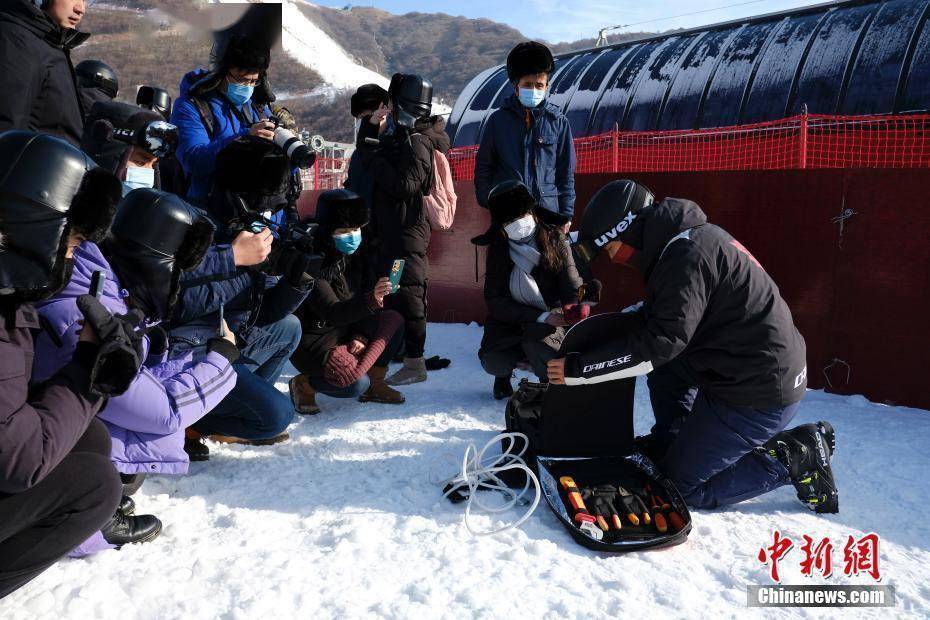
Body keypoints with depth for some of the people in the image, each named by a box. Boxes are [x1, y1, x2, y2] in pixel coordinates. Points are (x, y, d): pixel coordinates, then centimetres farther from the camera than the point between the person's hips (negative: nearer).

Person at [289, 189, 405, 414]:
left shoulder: (355, 257, 1)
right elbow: (333, 313, -32)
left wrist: (361, 336, -11)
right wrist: (370, 300, -48)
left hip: (345, 332, 8)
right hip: (312, 342, -8)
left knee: (394, 320, -7)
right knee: (356, 383, -29)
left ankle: (374, 385, 2)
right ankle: (304, 384, 0)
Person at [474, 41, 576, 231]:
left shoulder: (558, 122, 7)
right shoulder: (498, 120, 6)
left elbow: (566, 173, 8)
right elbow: (483, 167, 11)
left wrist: (566, 215, 4)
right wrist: (488, 204, 2)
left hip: (548, 211, 0)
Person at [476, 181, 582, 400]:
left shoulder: (554, 241, -7)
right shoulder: (497, 249, -4)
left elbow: (573, 287, -10)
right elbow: (494, 301, -11)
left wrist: (575, 307, -36)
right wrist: (540, 317, -22)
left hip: (548, 318, -1)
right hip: (509, 322, 2)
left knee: (537, 346, -33)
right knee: (493, 362, -24)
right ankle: (504, 374, 17)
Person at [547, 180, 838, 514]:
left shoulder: (686, 254, -22)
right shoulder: (688, 237, 9)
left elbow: (661, 342, -26)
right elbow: (660, 317, 17)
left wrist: (578, 368, -21)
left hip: (758, 392, -10)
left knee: (682, 486, 2)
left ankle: (794, 457, 2)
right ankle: (672, 442, 23)